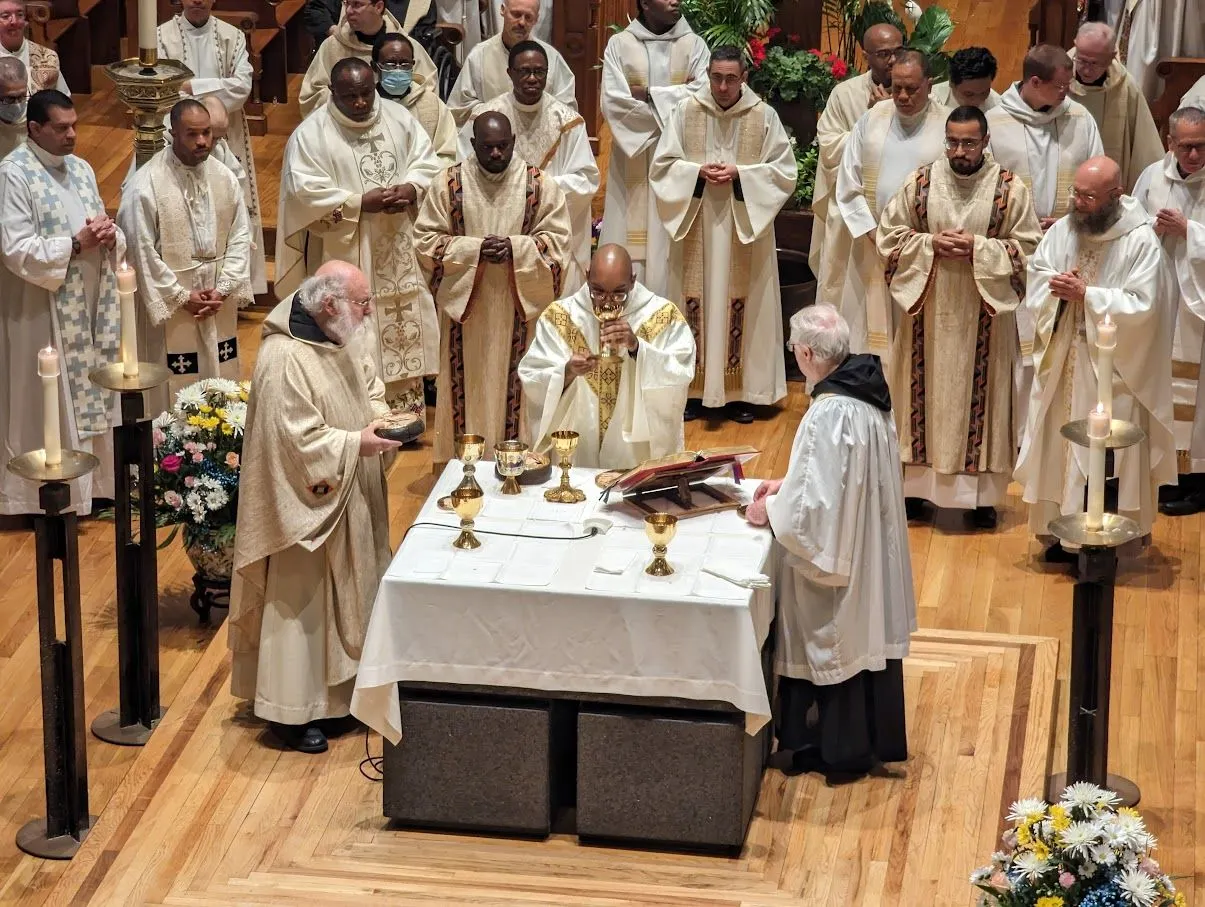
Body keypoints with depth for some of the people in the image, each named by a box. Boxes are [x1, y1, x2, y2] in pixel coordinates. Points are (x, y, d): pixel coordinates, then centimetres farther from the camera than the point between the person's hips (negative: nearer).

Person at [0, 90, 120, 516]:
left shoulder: (80, 168, 10)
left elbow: (103, 228, 15)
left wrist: (109, 236, -8)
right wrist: (75, 245, -21)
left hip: (88, 306, 7)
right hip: (43, 310, -7)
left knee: (89, 397, 13)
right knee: (49, 405, 0)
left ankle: (89, 486, 24)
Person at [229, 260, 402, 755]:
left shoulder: (340, 340, 2)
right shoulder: (284, 360, -27)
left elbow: (368, 384, 17)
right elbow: (296, 442, -27)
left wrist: (381, 415, -2)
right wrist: (356, 444, -24)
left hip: (349, 501, 10)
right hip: (306, 505, -9)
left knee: (344, 593, 19)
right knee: (300, 602, 1)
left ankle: (335, 688, 33)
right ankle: (290, 710, 12)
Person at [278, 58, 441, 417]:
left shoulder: (399, 118, 5)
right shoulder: (311, 134, -10)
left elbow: (426, 162, 9)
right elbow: (305, 194, -15)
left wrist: (410, 189, -13)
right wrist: (361, 203, -20)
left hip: (400, 254, 5)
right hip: (345, 257, -5)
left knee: (405, 331, 10)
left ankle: (406, 414, 21)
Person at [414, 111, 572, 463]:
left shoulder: (539, 184, -2)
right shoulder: (450, 183, -2)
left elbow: (558, 240, -1)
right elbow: (426, 239, -2)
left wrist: (515, 248, -17)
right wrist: (474, 249, -15)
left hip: (518, 306, 0)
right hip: (465, 303, 0)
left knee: (513, 385, 3)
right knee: (470, 386, 4)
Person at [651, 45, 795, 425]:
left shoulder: (764, 116, -1)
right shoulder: (685, 112, 1)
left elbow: (784, 171, -1)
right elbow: (662, 166, 4)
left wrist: (740, 175, -14)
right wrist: (698, 173, -13)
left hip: (745, 227, -1)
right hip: (696, 226, 1)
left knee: (741, 301, 1)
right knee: (696, 301, 2)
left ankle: (741, 393, 8)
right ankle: (696, 390, 9)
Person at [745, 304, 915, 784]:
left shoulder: (829, 415, -30)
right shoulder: (868, 394, -2)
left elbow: (810, 508, -27)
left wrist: (771, 508, -9)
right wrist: (788, 483, 11)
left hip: (836, 554, -8)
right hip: (871, 549, 8)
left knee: (837, 646, 8)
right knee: (867, 635, 19)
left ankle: (841, 750, 22)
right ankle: (872, 739, 33)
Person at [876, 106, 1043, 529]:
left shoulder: (1010, 190, -5)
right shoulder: (920, 183, -1)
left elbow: (1029, 248, -4)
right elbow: (889, 236, 3)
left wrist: (978, 248, -17)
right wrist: (930, 244, -13)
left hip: (983, 317, -1)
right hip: (928, 310, 1)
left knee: (980, 395, 3)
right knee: (925, 394, 8)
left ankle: (980, 493, 12)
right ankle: (915, 483, 20)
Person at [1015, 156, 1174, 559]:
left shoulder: (1141, 241, -13)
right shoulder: (1063, 230, 3)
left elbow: (1140, 306, -17)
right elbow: (1036, 281, 6)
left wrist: (1085, 294, -21)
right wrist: (1060, 288, -16)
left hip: (1113, 371, -5)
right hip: (1062, 362, 5)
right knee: (1060, 444, 10)